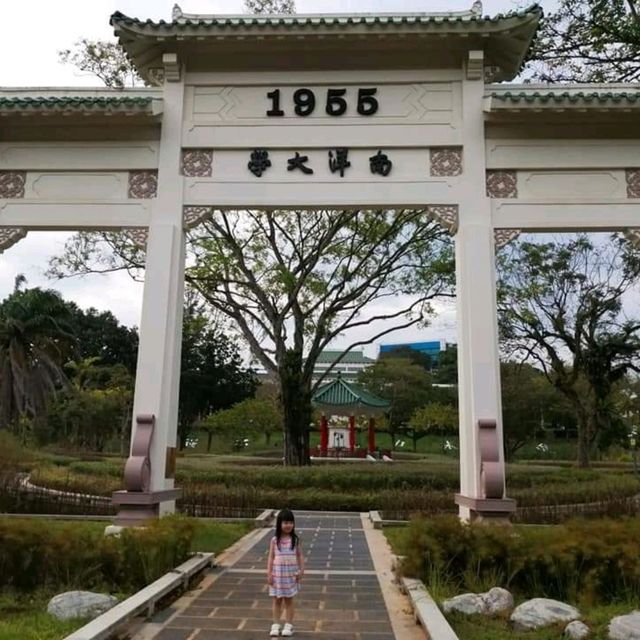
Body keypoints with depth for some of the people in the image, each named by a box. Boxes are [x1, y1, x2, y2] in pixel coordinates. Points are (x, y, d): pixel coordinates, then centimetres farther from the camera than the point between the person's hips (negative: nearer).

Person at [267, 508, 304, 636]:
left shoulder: (295, 540, -2)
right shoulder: (274, 540, -4)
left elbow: (300, 556, 1)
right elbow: (271, 557, -2)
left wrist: (301, 570, -7)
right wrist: (269, 573, -6)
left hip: (291, 573, 0)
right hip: (277, 573, 0)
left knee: (288, 601, 7)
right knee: (277, 601, 8)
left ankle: (288, 625, 16)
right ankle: (276, 625, 18)